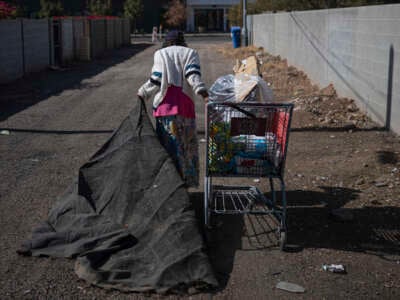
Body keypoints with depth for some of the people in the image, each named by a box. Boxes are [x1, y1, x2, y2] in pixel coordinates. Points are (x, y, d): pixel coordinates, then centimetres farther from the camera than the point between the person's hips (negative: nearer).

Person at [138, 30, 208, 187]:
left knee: (170, 144, 3)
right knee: (188, 144, 8)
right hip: (185, 103, 1)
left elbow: (156, 80, 2)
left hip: (165, 104, 0)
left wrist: (142, 94, 15)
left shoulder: (160, 54, 11)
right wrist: (202, 92, -18)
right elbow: (193, 75, -7)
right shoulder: (190, 53, 12)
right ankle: (189, 180, 11)